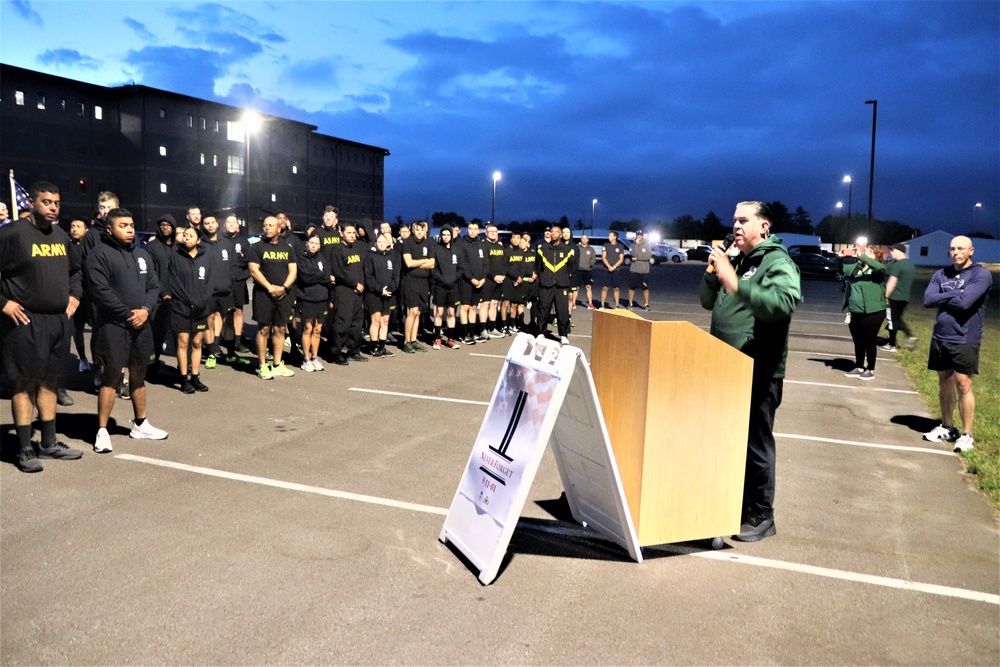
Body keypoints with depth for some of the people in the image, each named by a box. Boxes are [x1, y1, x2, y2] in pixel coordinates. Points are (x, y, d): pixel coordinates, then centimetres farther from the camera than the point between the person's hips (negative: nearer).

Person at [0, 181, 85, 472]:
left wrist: (75, 295, 12)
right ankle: (24, 450, 11)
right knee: (25, 384, 1)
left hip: (59, 320, 7)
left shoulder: (61, 235, 12)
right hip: (26, 321, -6)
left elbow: (74, 270, 25)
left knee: (49, 383, 14)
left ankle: (49, 444, 24)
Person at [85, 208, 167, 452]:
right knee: (111, 376, -3)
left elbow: (154, 286, 11)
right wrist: (127, 314, -14)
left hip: (141, 324, 6)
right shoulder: (99, 255, -7)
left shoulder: (142, 255, 14)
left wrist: (146, 310, -6)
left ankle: (140, 424, 27)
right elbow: (100, 291, -15)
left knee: (138, 375, 15)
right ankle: (102, 431, 6)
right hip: (113, 325, -6)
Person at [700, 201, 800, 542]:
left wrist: (735, 284, -36)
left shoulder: (778, 262, -11)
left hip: (758, 373, -8)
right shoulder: (737, 261, 16)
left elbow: (784, 305, -29)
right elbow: (708, 302, 18)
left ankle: (761, 516, 11)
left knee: (755, 444, -1)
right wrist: (713, 273, 0)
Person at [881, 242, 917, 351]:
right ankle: (910, 335, 4)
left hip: (895, 297, -9)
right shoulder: (910, 264, 13)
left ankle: (891, 345, 8)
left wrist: (885, 296, -15)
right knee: (898, 319, 20)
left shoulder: (897, 264, -16)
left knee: (892, 320, 1)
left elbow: (892, 282, -19)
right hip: (905, 297, 9)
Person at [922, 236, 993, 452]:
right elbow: (928, 300, -5)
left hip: (965, 340, -5)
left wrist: (943, 298, -5)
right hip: (940, 338, 6)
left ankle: (967, 434, 6)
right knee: (944, 382, 13)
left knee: (963, 385, -5)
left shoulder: (981, 274, -8)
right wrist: (954, 295, -13)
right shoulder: (941, 275, 8)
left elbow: (965, 302, -21)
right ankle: (947, 428, 25)